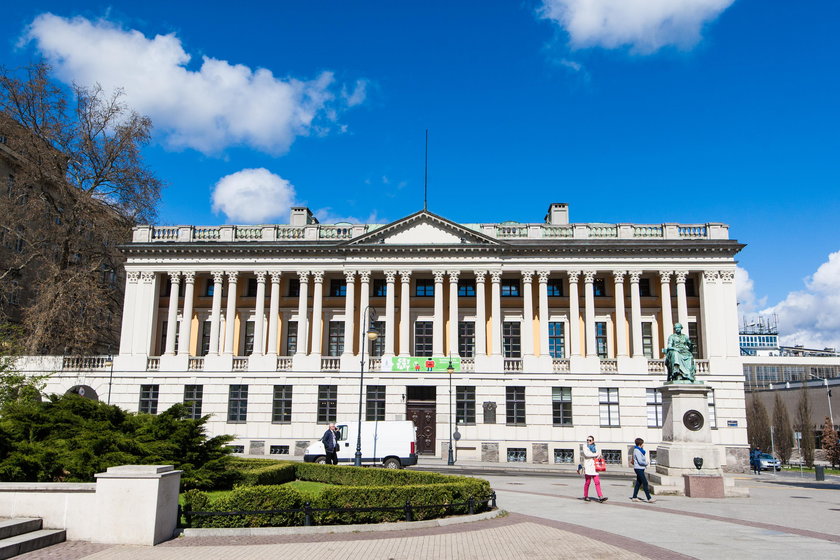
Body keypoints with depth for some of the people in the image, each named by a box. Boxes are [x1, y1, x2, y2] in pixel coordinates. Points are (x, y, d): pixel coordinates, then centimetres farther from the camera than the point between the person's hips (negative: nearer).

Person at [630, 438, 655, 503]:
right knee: (645, 483, -12)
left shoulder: (640, 450, 16)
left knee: (638, 483, 12)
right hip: (639, 468, -10)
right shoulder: (637, 451, -16)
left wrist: (647, 462, 2)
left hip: (640, 469, 10)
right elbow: (640, 461, -20)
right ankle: (649, 498, -13)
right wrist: (646, 463, -4)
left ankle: (634, 497, 17)